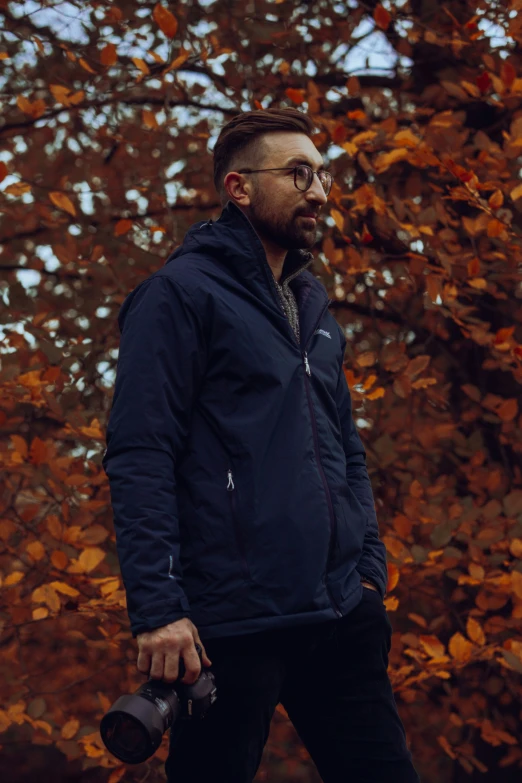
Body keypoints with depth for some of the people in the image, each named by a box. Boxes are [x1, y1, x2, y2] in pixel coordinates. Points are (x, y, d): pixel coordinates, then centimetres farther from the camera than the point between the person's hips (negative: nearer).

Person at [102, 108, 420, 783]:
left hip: (340, 618, 7)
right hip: (232, 624, -7)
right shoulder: (181, 293, -6)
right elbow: (139, 459, -13)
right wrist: (156, 607, -19)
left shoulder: (311, 304, 19)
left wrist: (368, 567, 13)